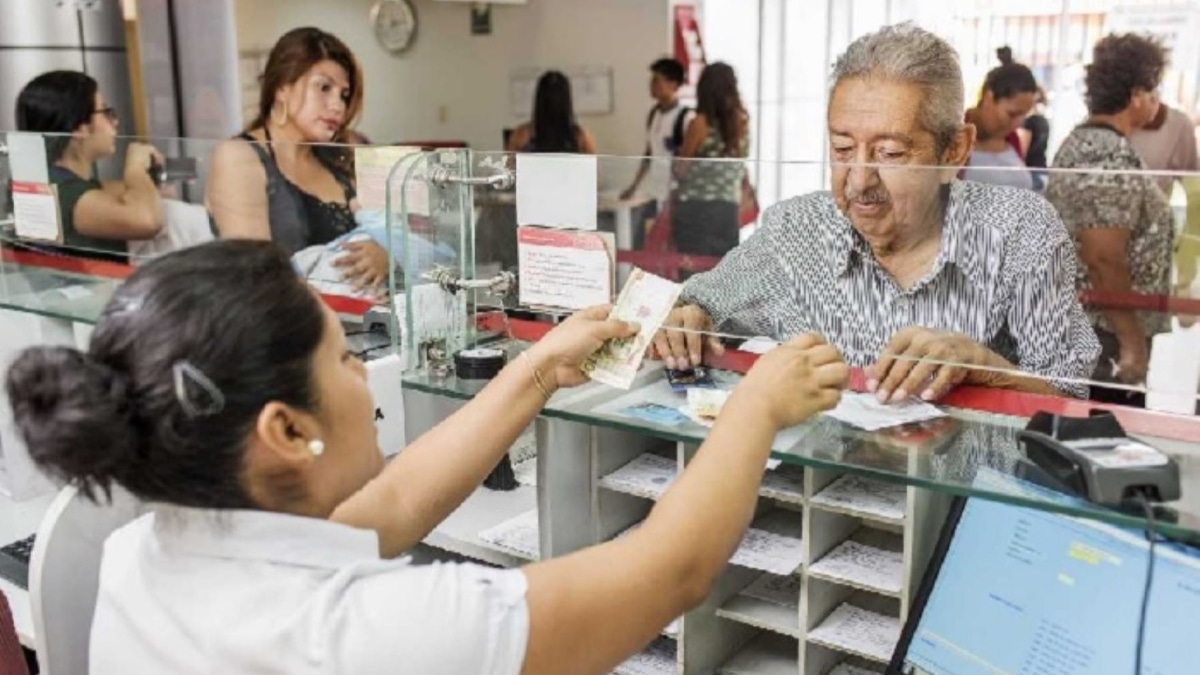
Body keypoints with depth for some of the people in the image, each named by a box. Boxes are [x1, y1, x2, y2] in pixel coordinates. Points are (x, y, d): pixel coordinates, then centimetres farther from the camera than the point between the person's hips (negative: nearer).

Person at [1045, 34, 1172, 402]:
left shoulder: (1079, 141, 11)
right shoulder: (1114, 156, -18)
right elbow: (1104, 260, -24)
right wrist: (1133, 341, -20)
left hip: (1074, 323, 10)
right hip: (1102, 334, -10)